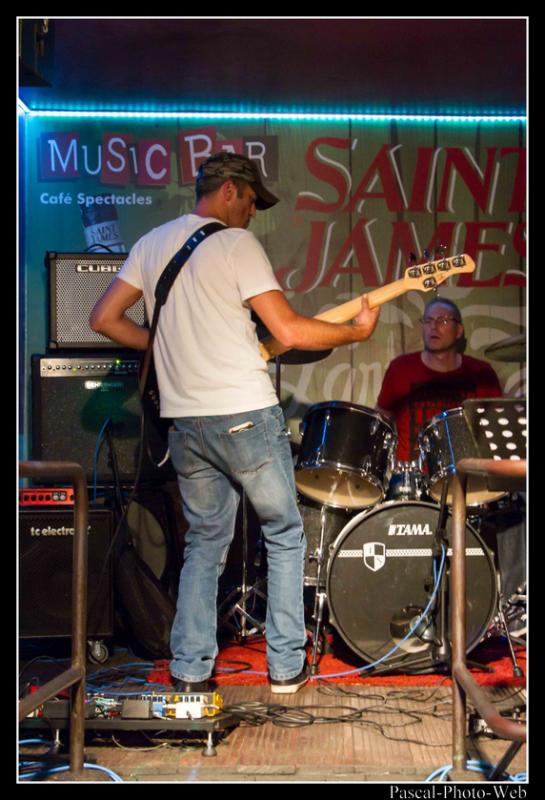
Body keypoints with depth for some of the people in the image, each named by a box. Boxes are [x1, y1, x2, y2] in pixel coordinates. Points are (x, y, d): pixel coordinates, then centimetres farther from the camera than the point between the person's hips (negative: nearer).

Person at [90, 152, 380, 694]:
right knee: (284, 536, 10)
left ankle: (190, 670, 11)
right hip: (245, 415, -6)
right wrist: (357, 331, -1)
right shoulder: (236, 244, -8)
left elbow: (103, 318, 12)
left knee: (204, 542, 16)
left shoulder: (151, 244, 12)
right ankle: (286, 666, 10)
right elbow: (288, 330, -15)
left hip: (184, 421, 6)